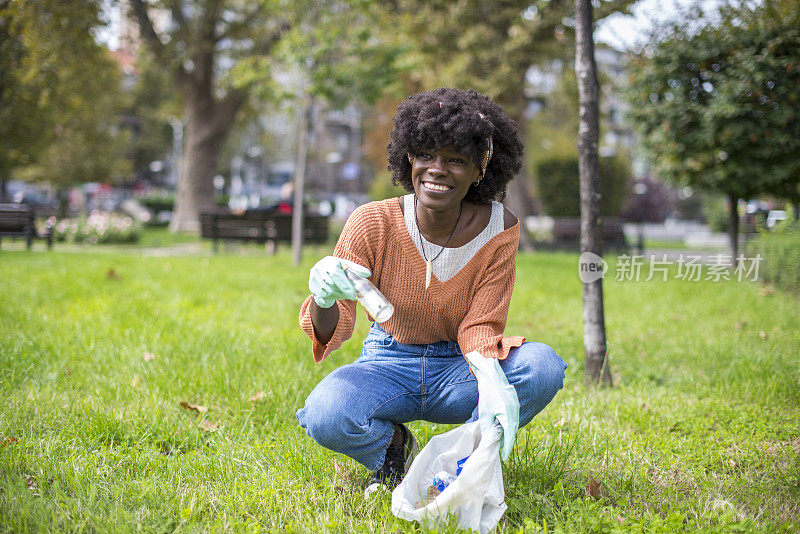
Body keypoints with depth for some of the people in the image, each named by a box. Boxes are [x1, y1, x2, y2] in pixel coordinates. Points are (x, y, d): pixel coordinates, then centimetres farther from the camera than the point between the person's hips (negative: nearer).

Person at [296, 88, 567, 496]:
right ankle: (392, 447, 4)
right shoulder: (372, 223, -16)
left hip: (459, 368, 1)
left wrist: (492, 378, -35)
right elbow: (333, 330, -18)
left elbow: (480, 324, -12)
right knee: (325, 416, -33)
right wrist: (324, 299, -44)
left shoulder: (499, 229, -12)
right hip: (389, 364, -1)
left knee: (544, 366, -28)